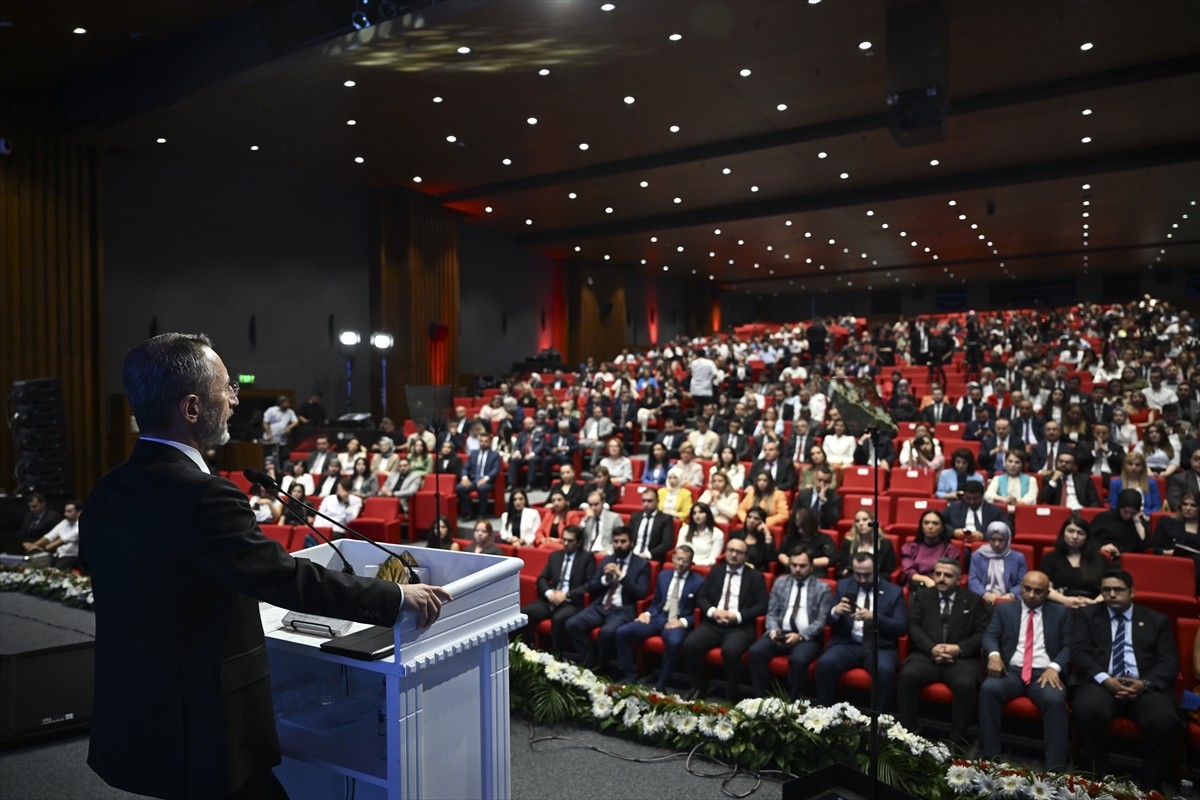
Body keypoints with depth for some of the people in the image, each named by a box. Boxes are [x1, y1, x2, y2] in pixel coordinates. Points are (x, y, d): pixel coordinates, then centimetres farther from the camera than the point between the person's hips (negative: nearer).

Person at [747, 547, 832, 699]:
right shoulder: (780, 583, 14)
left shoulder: (822, 588, 4)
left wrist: (800, 636, -18)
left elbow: (821, 621, -3)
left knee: (798, 660, -35)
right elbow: (771, 613, 12)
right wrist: (773, 629, -11)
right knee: (755, 652, -23)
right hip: (781, 632, 3)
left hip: (808, 637, -3)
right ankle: (761, 698, -12)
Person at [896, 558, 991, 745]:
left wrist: (959, 648, -12)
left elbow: (982, 633, 5)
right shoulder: (921, 596, 16)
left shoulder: (974, 600, 14)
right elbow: (913, 626, 5)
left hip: (961, 658, -1)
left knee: (966, 685, -34)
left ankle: (957, 740, -17)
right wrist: (931, 647, -13)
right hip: (927, 655, 1)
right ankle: (908, 733, -17)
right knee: (907, 675, -30)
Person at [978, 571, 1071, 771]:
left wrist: (1054, 667, -14)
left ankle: (1055, 769, -31)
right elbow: (990, 636, 5)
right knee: (988, 688, -31)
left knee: (1055, 700, -34)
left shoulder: (1060, 613, 16)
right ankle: (990, 758, -26)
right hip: (1012, 671, 1)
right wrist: (994, 654, -18)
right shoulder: (1004, 609, 16)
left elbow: (1068, 646, 6)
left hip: (1044, 673, 0)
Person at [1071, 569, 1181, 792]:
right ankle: (1101, 775, -11)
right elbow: (1079, 652, 3)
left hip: (1146, 686, 1)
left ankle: (1150, 784, -8)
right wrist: (1105, 679, -15)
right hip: (1102, 683, -1)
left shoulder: (1157, 621, 17)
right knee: (1087, 711, -34)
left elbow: (1169, 662, 7)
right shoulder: (1087, 616, 15)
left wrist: (1145, 683, -14)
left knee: (1166, 721, -31)